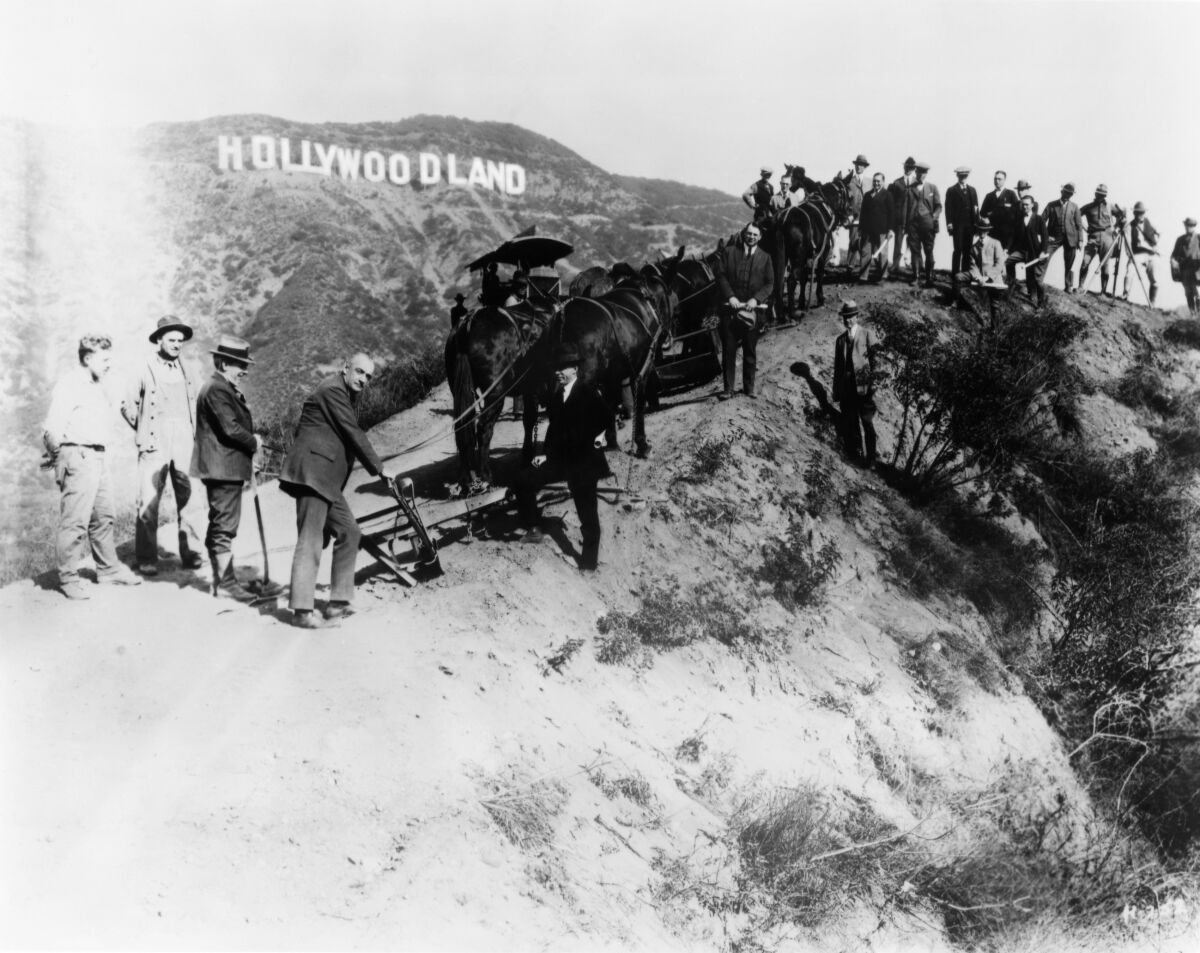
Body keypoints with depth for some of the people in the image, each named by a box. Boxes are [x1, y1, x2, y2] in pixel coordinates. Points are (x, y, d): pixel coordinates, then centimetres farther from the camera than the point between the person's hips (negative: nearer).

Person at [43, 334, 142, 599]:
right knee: (75, 521, -6)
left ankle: (109, 568, 29)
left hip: (98, 458, 10)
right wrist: (57, 456, -11)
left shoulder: (96, 386, 18)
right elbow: (52, 430, -17)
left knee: (104, 517, 17)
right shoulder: (69, 385, -11)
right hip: (78, 458, -10)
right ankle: (68, 578, 2)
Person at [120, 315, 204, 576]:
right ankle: (146, 559, 3)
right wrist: (144, 431, 7)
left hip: (184, 447, 3)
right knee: (148, 503, -4)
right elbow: (127, 405, 9)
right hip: (154, 448, -3)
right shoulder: (146, 371, 0)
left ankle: (190, 553, 8)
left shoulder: (187, 372, 11)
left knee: (188, 499, 0)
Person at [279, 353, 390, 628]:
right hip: (312, 472, -11)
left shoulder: (347, 394, 21)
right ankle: (301, 609, -9)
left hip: (327, 479, 11)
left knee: (349, 532, 9)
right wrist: (378, 468, -6)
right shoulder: (333, 390, -11)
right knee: (310, 540, -11)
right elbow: (353, 434, -12)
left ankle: (338, 602, 14)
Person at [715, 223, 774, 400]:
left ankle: (749, 387, 18)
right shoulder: (729, 252, 5)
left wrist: (756, 299, -12)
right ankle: (728, 388, 5)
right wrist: (730, 296, -14)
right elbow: (721, 276, 0)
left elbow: (769, 284, 4)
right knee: (728, 350, 0)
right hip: (730, 308, -1)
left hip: (752, 310, 1)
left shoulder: (765, 258, 8)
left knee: (750, 351, 8)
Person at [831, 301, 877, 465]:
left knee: (867, 424, 0)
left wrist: (872, 386, -10)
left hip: (863, 388, -4)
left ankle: (871, 458, 8)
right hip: (846, 389, 4)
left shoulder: (866, 336, 0)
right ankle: (855, 455, 20)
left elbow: (873, 361, -3)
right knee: (849, 425, 8)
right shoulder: (840, 340, 12)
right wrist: (836, 392, 10)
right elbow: (837, 367, 13)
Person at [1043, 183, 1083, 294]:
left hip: (1070, 238, 1)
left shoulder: (1074, 207, 7)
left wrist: (1080, 239, -2)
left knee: (1069, 264, 4)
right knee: (1044, 259, -11)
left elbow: (1079, 224, 6)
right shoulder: (1051, 205, 4)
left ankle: (1069, 287, 13)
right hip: (1054, 237, -1)